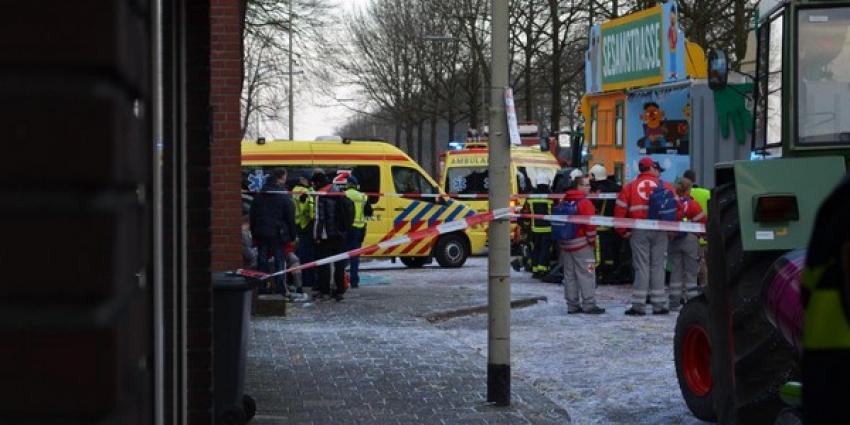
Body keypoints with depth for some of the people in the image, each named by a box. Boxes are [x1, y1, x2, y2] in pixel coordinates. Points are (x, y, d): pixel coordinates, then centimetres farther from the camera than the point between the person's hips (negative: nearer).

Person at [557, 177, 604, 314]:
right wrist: (592, 240, -3)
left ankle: (572, 305, 12)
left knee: (569, 276, 10)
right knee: (586, 275, -4)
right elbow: (590, 225, -16)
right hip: (582, 245, -7)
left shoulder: (564, 202, 11)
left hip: (565, 244, 7)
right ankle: (589, 305, -6)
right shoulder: (585, 203, -12)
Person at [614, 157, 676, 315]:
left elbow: (620, 209, -1)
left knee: (641, 267, 0)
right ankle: (659, 305, 7)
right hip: (659, 231, 0)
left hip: (638, 232, 0)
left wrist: (623, 231, 5)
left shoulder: (630, 187, 8)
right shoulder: (665, 186, 7)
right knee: (657, 266, 7)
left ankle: (638, 305, -3)